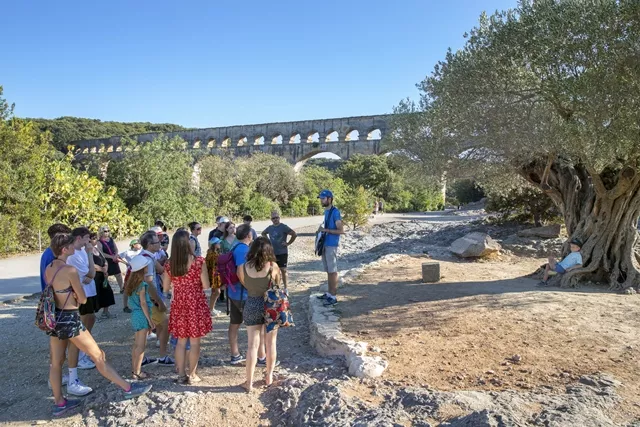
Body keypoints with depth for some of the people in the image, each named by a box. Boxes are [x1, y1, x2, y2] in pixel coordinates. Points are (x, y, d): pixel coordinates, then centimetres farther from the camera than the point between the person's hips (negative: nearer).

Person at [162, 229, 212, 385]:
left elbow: (166, 288, 5)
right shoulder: (199, 261, -14)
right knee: (194, 342, 9)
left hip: (179, 305, 3)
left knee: (181, 341, 15)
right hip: (196, 305, -3)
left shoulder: (169, 264, -4)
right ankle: (192, 375, 19)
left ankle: (181, 375, 23)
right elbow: (206, 286, -10)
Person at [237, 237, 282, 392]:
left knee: (252, 345, 8)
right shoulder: (273, 266, -15)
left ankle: (249, 382, 13)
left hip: (252, 306, 1)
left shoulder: (242, 268, -12)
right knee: (270, 343, 16)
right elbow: (277, 285, 0)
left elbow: (244, 285, 3)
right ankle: (269, 376, 29)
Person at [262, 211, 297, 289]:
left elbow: (294, 235, -16)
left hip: (282, 253, -5)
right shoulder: (270, 228, 7)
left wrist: (288, 243, -13)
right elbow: (263, 233, 27)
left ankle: (285, 288, 8)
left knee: (283, 270, -1)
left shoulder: (284, 227, -10)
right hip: (272, 253, 5)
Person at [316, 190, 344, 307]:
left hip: (331, 245, -9)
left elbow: (341, 230, -18)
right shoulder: (326, 211, 13)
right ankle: (329, 293, 24)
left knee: (333, 271, -4)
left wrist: (326, 230, -21)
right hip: (325, 244, 9)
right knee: (328, 271, 15)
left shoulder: (335, 212, -14)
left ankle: (333, 297, 2)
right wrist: (322, 229, 10)